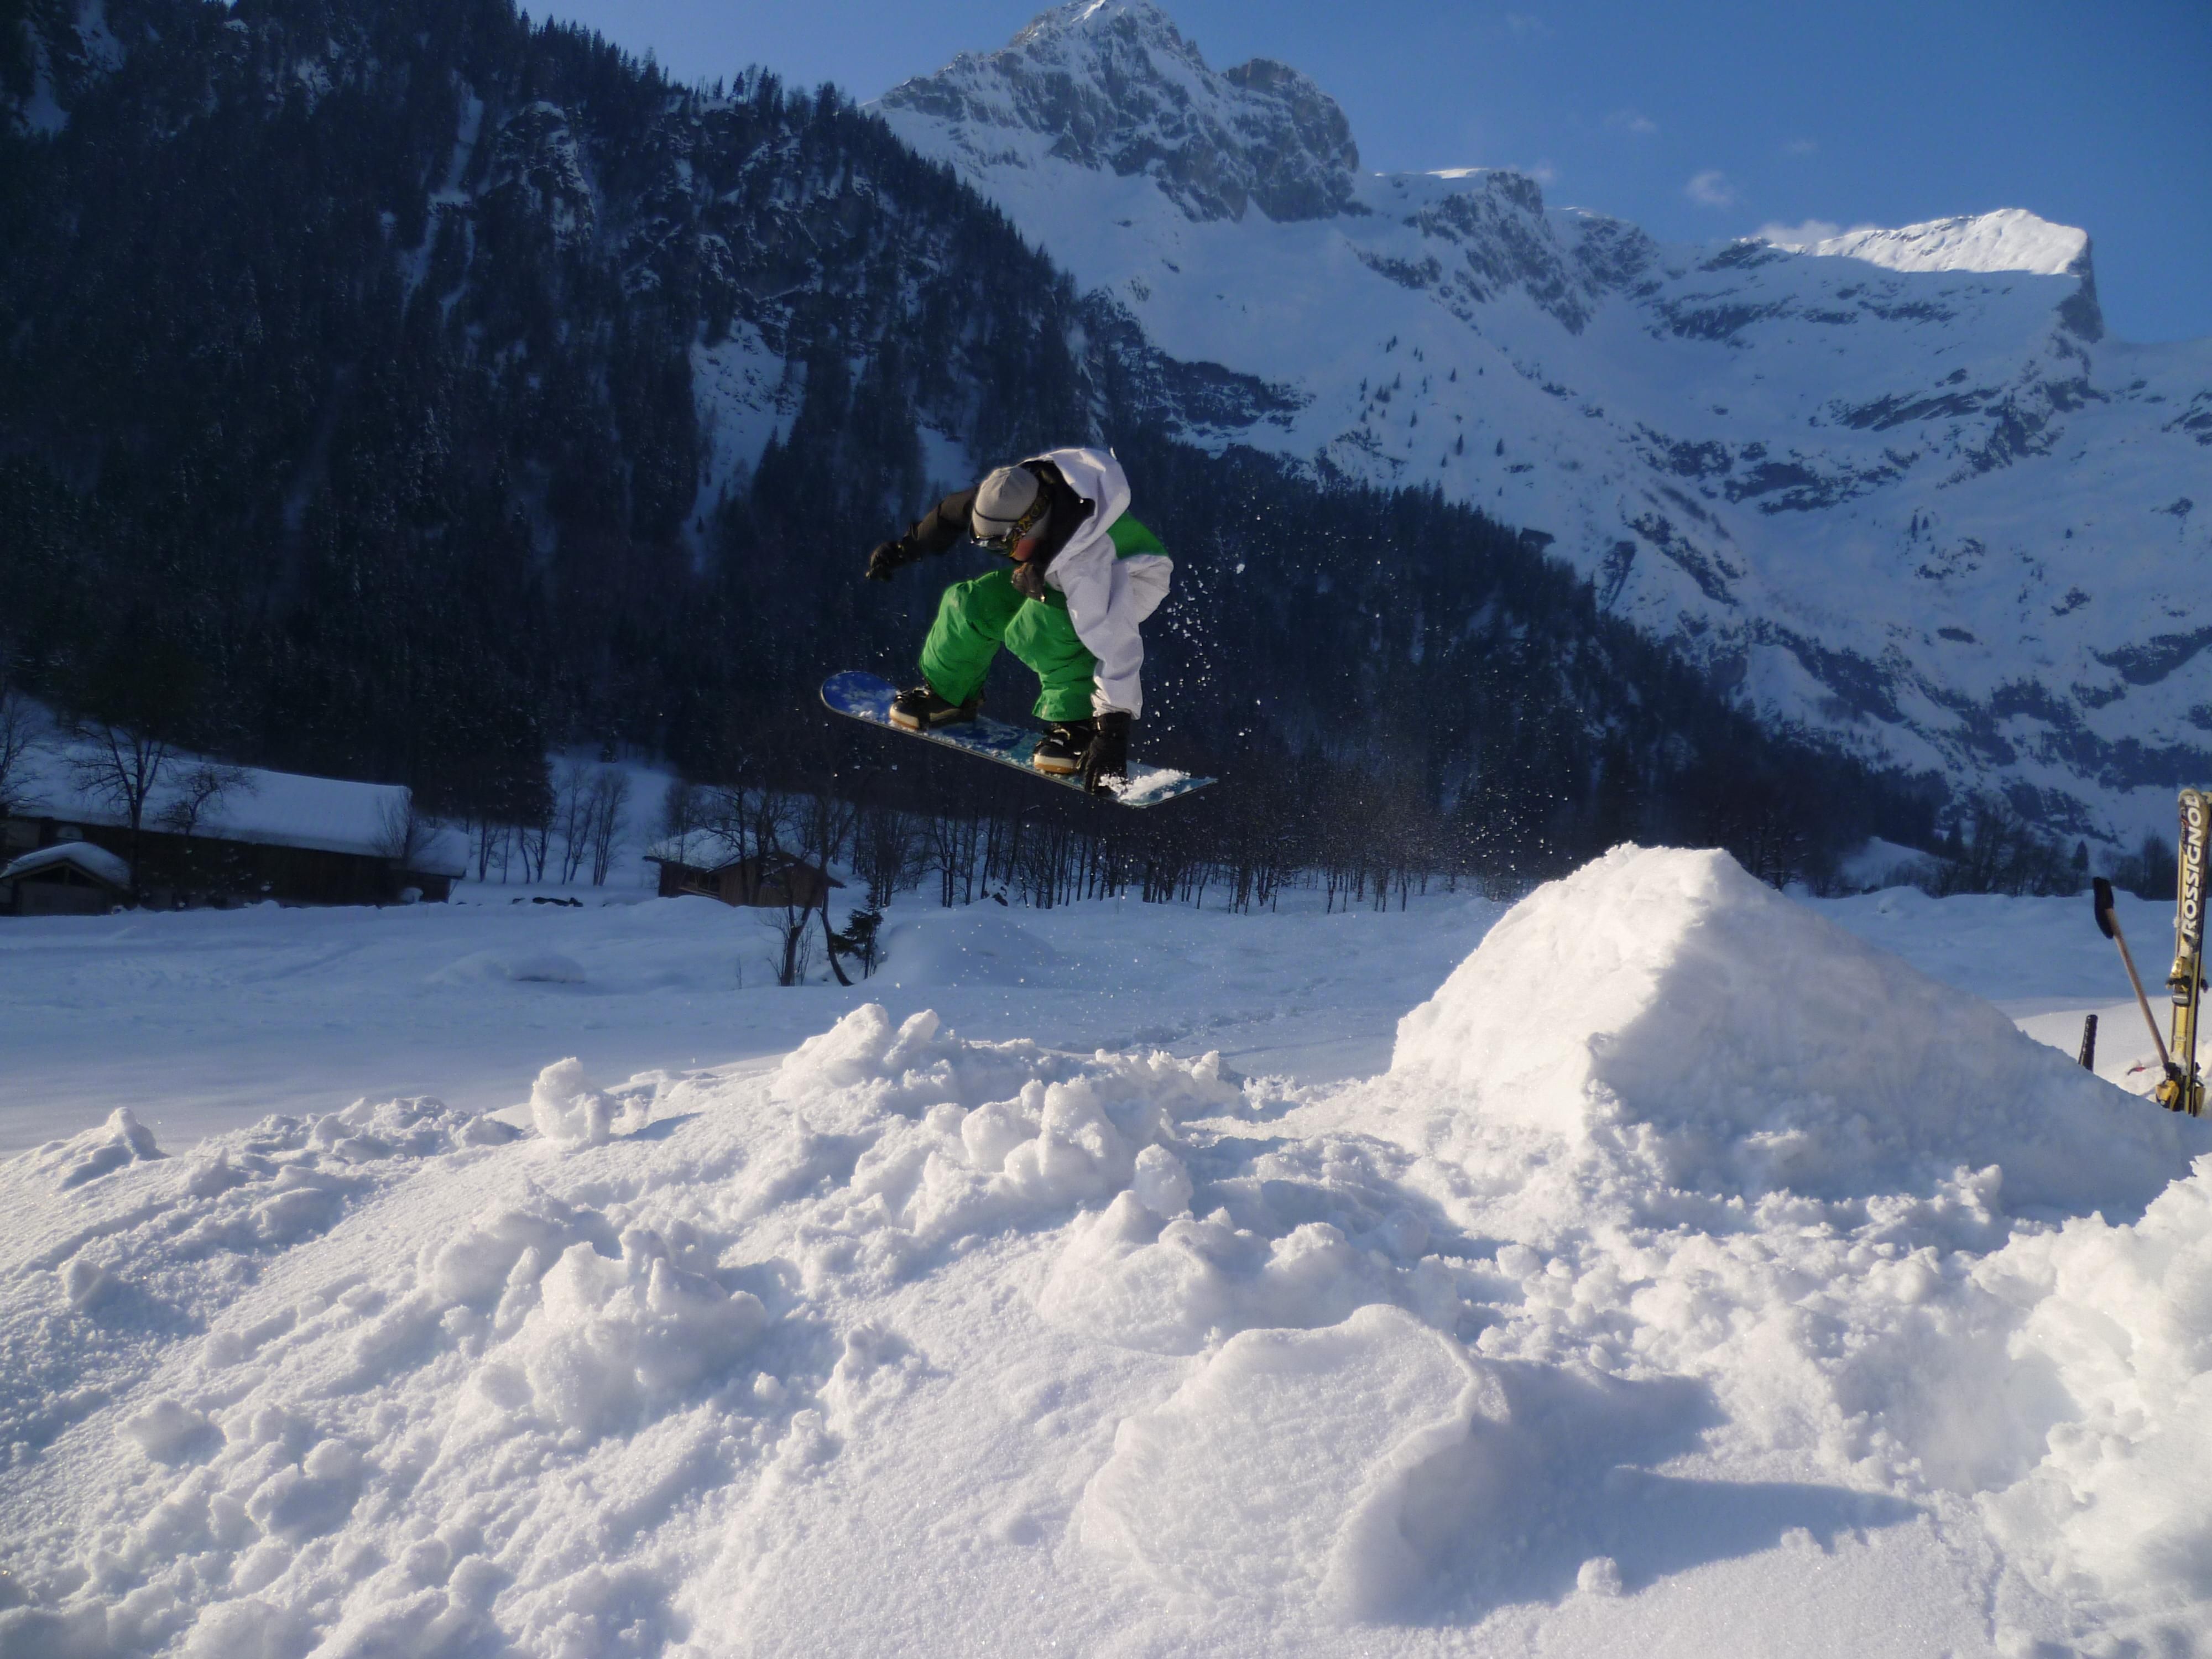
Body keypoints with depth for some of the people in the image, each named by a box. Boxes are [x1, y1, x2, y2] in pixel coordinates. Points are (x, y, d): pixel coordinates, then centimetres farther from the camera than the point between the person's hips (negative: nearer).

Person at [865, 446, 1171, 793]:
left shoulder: (1086, 559, -44)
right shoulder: (1013, 491, -25)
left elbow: (1114, 643, -46)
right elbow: (955, 512, -2)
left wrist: (1113, 729, -48)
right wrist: (906, 547, 9)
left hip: (1130, 581, -7)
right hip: (1055, 571, 7)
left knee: (1040, 624, -35)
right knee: (971, 605, -8)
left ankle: (1078, 723, -23)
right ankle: (946, 693, 17)